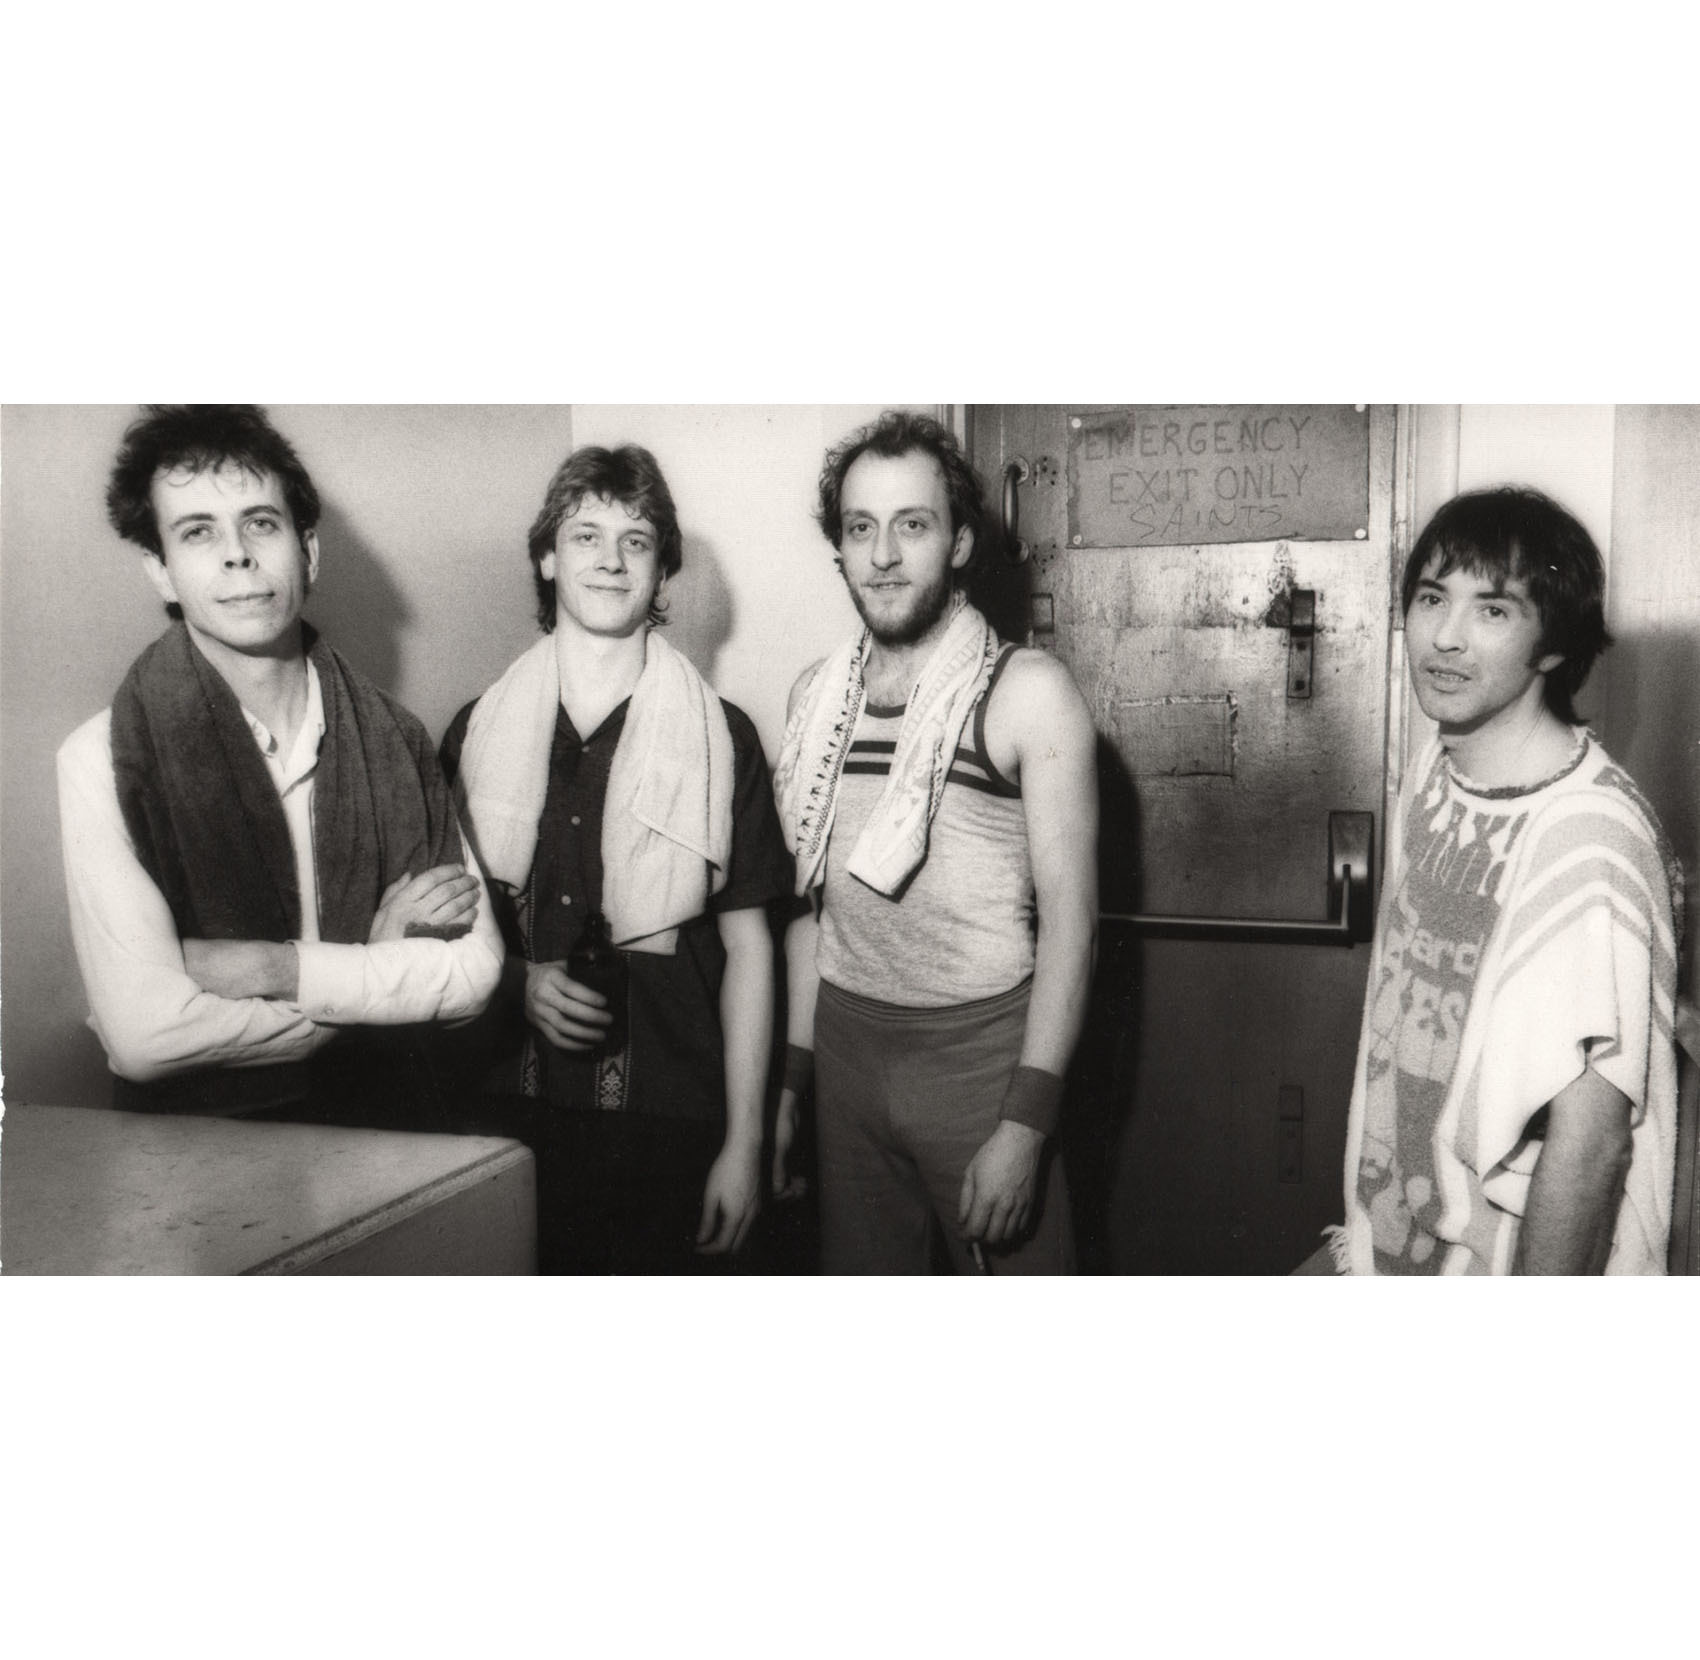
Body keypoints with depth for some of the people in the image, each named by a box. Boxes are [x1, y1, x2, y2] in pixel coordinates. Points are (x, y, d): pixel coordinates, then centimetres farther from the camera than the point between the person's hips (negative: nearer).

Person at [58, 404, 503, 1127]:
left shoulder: (394, 738, 3)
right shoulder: (102, 759, -6)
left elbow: (475, 969, -1)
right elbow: (143, 1035, -13)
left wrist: (272, 967, -12)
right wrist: (379, 964, -8)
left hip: (388, 1124, 3)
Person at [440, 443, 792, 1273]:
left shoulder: (720, 736, 0)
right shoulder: (478, 731, 6)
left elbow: (746, 946, 0)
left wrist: (744, 1143, -4)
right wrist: (519, 978, -7)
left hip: (667, 1121, -2)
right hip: (510, 1113, 2)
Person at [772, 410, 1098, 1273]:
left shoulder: (1028, 692, -10)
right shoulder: (817, 692, 6)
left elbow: (1069, 916, -12)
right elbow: (810, 896, 11)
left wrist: (1027, 1121, -18)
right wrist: (791, 1078, 9)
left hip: (980, 1049, -4)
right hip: (846, 1044, 5)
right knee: (856, 1266, 14)